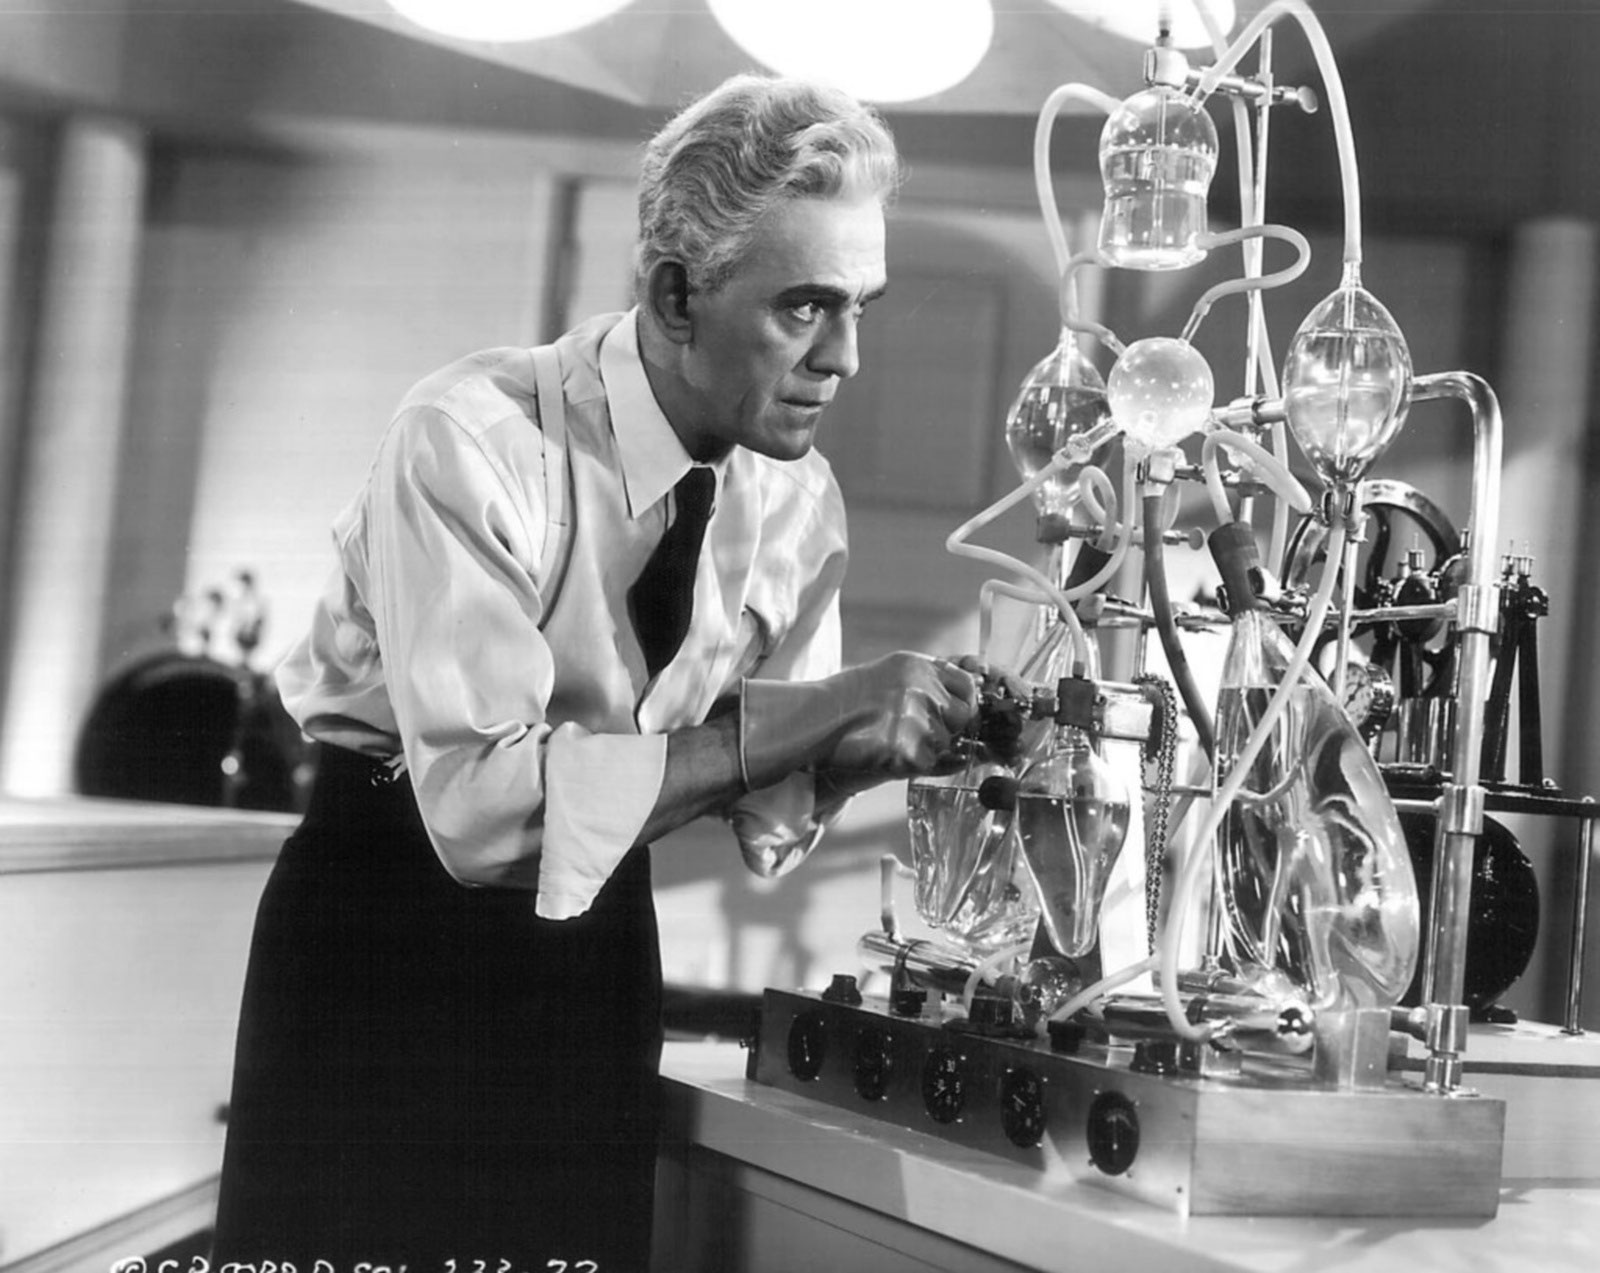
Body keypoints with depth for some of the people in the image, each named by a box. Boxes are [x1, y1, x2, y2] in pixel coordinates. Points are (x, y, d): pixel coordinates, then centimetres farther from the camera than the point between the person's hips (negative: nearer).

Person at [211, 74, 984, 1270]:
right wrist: (805, 717, -35)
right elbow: (480, 797, -32)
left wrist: (882, 736, -23)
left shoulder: (800, 496, -6)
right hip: (390, 916, -5)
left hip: (596, 936, 5)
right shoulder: (476, 441, -24)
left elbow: (765, 796, -1)